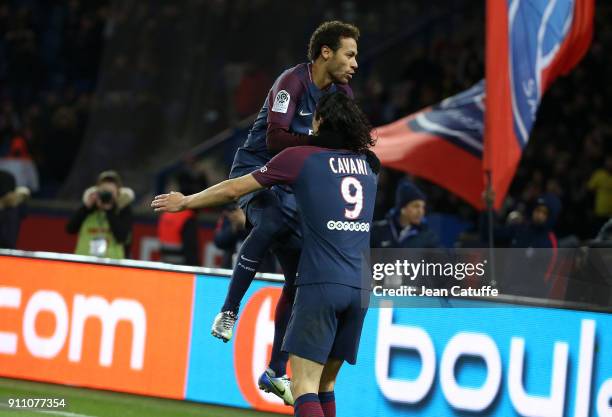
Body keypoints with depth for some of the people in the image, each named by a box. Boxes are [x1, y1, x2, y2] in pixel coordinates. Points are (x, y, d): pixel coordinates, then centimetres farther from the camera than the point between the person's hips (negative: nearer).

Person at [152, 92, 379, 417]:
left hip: (321, 284, -6)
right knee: (325, 384, 14)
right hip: (360, 289, 6)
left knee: (304, 386, -10)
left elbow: (234, 189, 9)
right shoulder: (367, 162, 14)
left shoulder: (301, 157, 1)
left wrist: (186, 202, 24)